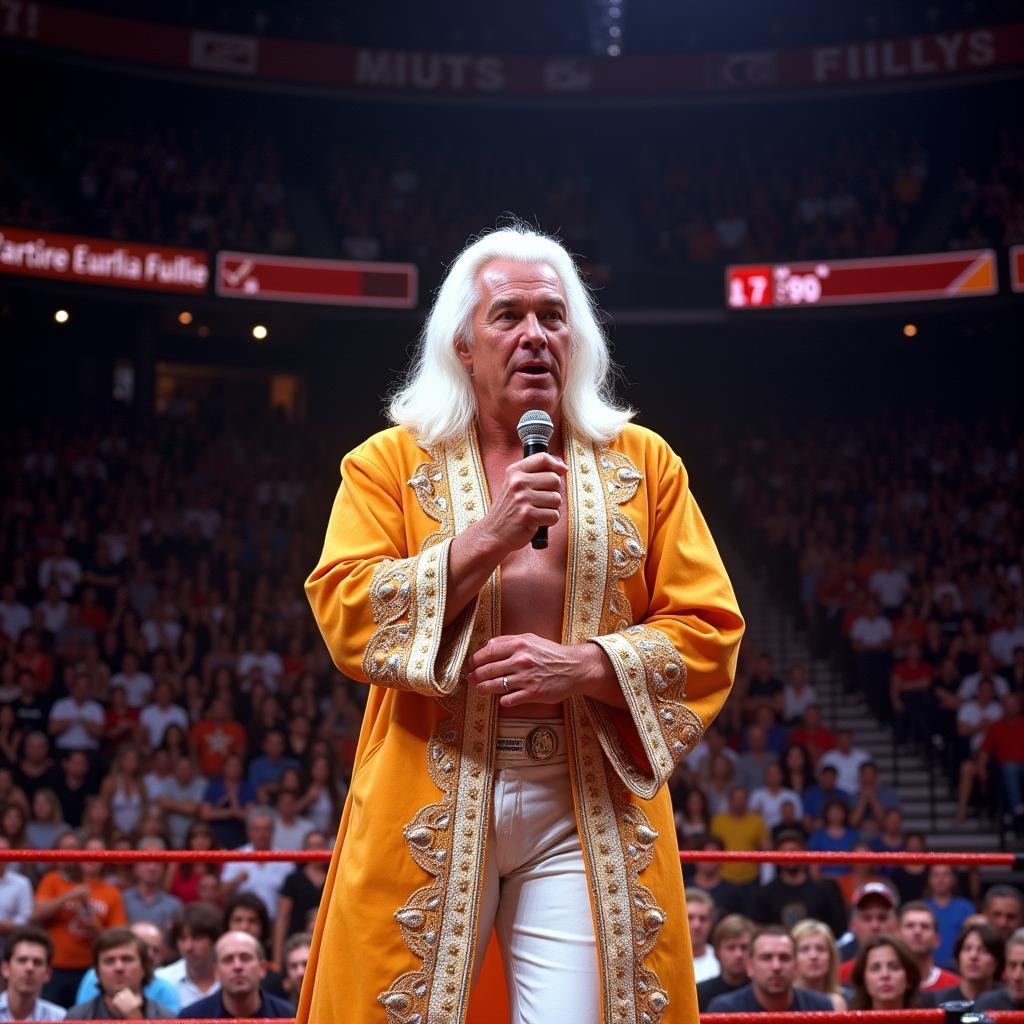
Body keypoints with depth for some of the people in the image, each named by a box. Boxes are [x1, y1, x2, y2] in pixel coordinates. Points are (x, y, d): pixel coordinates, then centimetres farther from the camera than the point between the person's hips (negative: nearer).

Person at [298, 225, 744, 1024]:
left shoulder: (643, 463, 9)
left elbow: (710, 631, 4)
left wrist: (585, 664, -13)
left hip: (591, 815, 1)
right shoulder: (391, 462, 6)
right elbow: (345, 614, -6)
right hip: (432, 809, 0)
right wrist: (485, 541, -15)